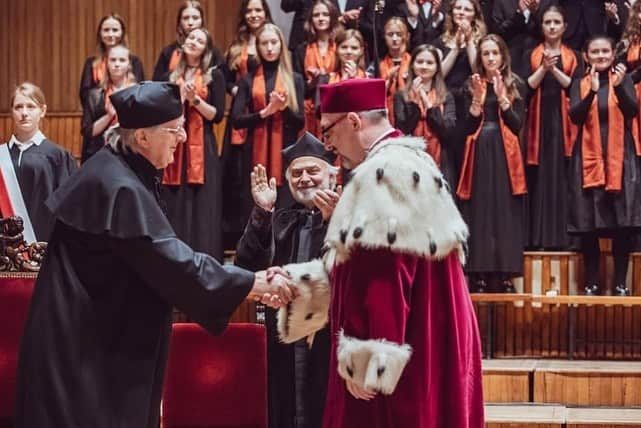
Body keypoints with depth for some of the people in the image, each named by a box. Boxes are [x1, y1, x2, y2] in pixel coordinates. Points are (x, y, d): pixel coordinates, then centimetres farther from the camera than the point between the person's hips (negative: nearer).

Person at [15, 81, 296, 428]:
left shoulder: (116, 171, 9)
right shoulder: (121, 189, -22)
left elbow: (158, 256, 15)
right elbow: (172, 261, -25)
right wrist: (254, 284, -18)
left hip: (97, 328, 10)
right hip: (89, 339, -10)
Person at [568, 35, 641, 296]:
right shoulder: (579, 84, 8)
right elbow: (575, 116, -7)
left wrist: (619, 87, -24)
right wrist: (592, 92, -22)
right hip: (589, 158, 1)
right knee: (588, 223, -3)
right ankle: (592, 283, 5)